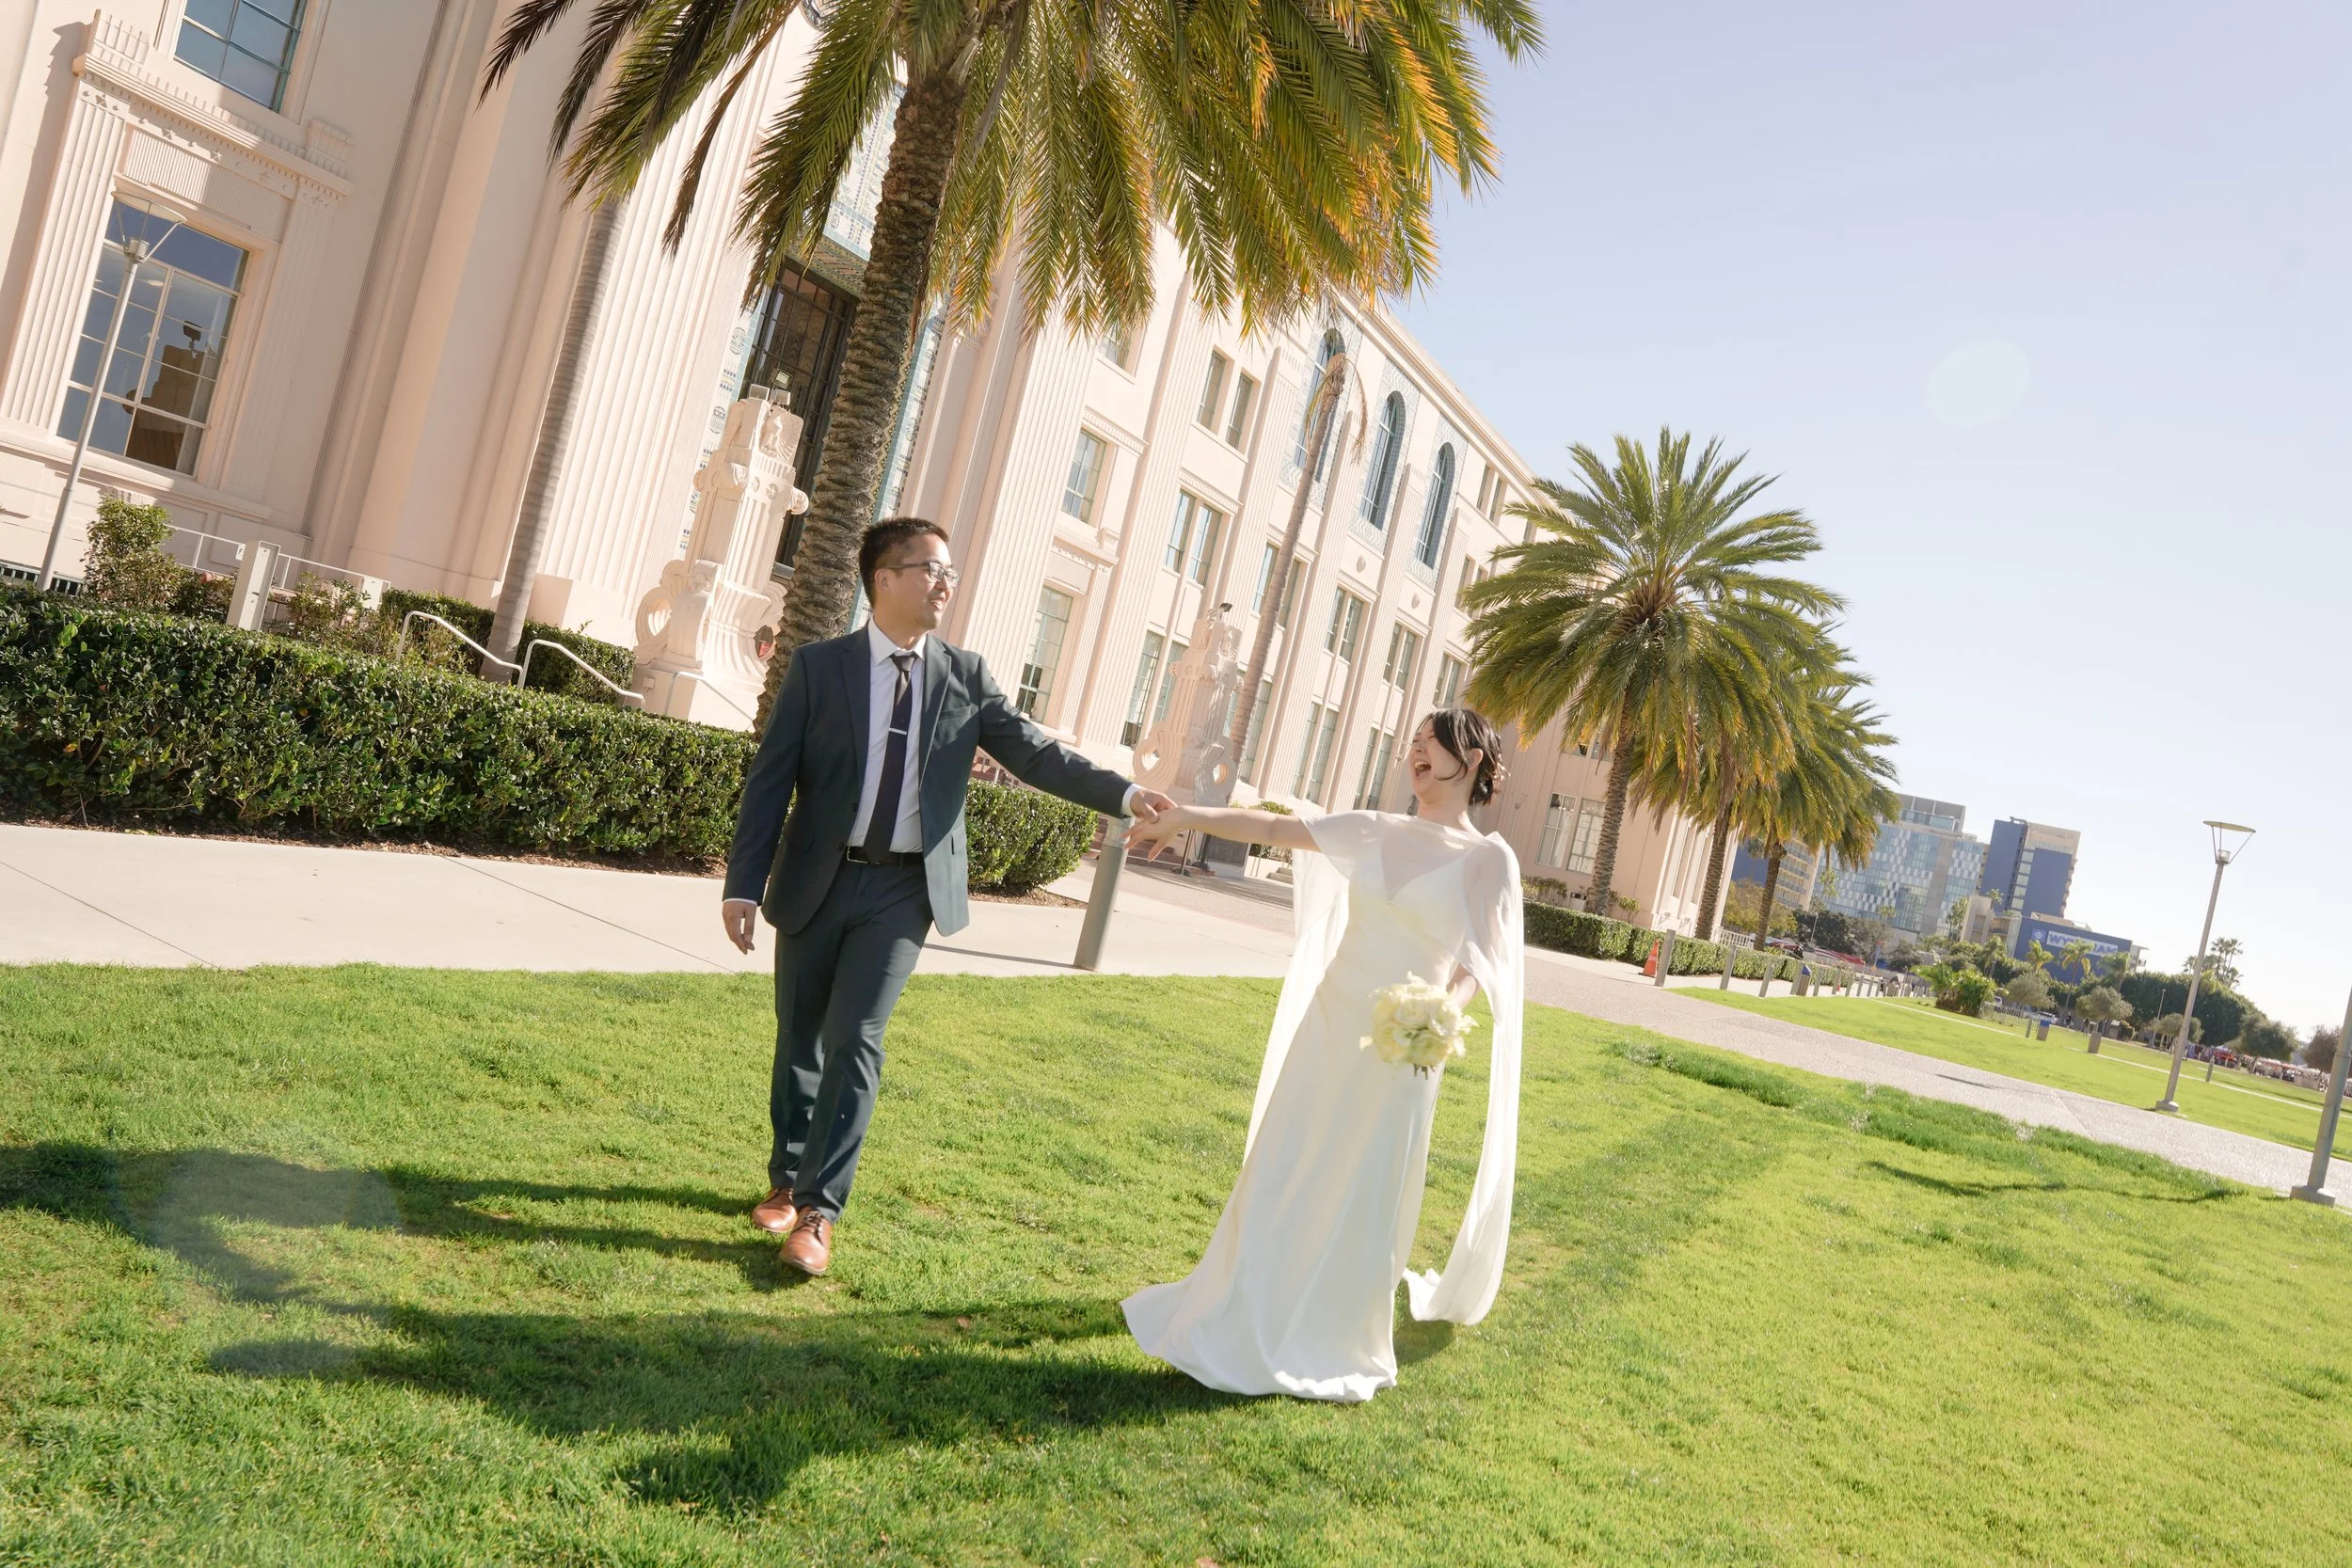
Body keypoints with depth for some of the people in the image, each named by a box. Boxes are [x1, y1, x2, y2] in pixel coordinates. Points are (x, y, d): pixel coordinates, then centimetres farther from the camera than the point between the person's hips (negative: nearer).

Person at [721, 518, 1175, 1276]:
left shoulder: (966, 677, 2)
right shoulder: (818, 666, -3)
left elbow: (1036, 754, -3)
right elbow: (770, 778, -3)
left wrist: (1124, 794, -17)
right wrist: (744, 885, -8)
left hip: (904, 889, 0)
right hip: (817, 881, 0)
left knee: (854, 1042, -6)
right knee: (800, 1041, 12)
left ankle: (818, 1213, 2)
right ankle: (786, 1180, 33)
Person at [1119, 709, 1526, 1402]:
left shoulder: (1488, 858, -5)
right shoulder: (1376, 832, 8)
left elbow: (1476, 964, -12)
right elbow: (1276, 828, 9)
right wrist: (1190, 817, 2)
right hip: (1325, 1028, 4)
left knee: (1357, 1197, 6)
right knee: (1283, 1177, 11)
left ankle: (1329, 1341, 25)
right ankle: (1251, 1317, 28)